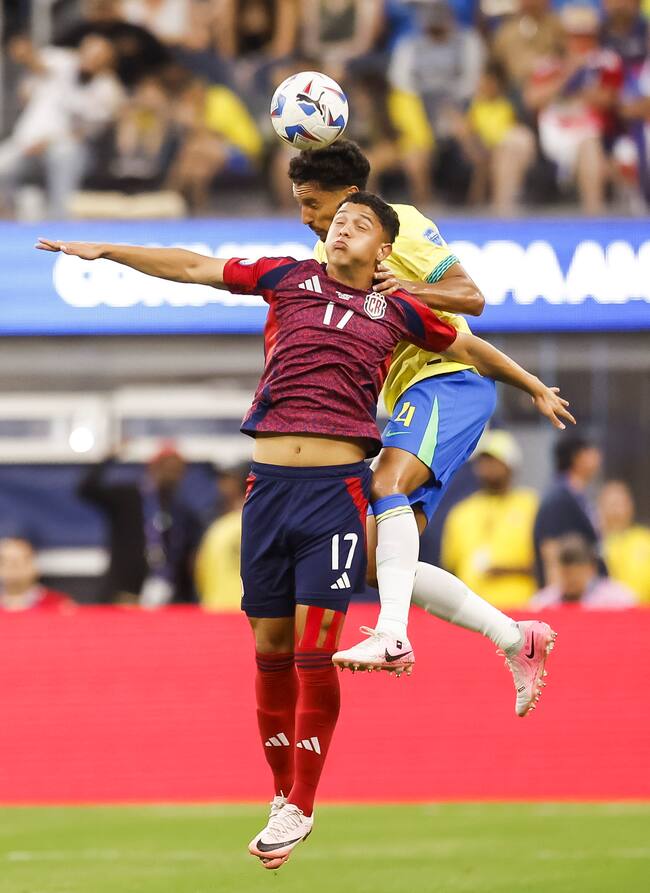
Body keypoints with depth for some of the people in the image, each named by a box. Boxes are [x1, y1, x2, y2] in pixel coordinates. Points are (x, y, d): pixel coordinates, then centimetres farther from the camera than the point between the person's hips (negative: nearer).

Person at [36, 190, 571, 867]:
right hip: (269, 482, 2)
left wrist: (535, 388, 37)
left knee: (314, 651, -9)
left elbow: (469, 348, 27)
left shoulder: (397, 312, 11)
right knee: (270, 648, 5)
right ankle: (282, 790, 18)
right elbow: (193, 268, 14)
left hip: (336, 487, -2)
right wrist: (106, 252, 10)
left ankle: (300, 808, 0)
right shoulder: (289, 278, 13)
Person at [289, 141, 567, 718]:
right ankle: (515, 638, 4)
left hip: (450, 379, -9)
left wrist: (410, 288, -25)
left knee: (389, 481, -36)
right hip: (411, 398, 9)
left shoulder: (400, 225, -4)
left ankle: (392, 636, -49)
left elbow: (473, 298, -9)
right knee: (382, 565, -1)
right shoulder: (325, 259, 19)